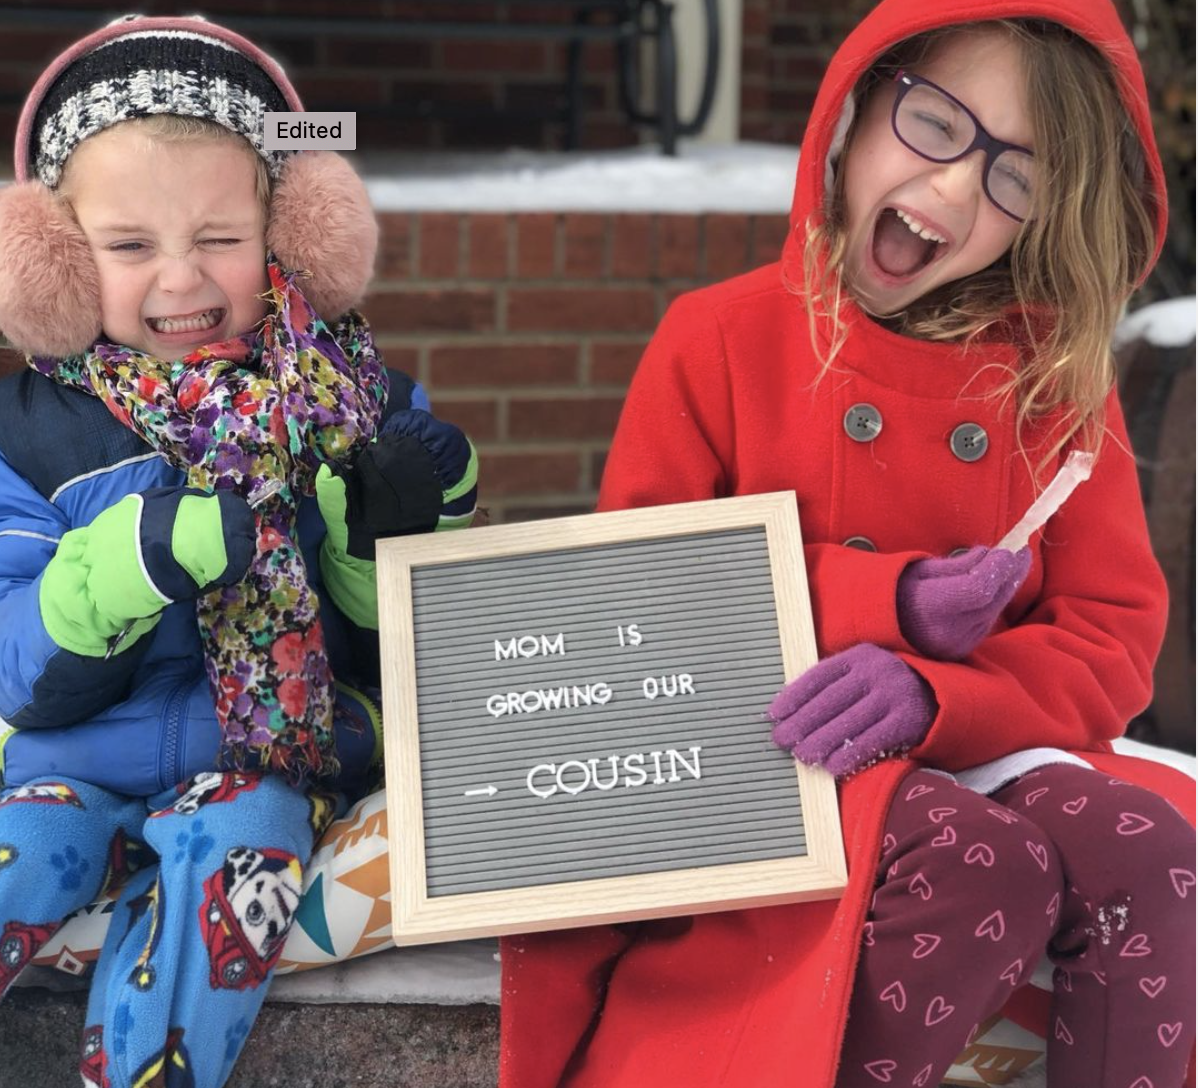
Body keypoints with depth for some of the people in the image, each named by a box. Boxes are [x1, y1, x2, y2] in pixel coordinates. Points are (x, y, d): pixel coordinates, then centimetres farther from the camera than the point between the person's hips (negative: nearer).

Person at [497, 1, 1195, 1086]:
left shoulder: (1058, 374, 7)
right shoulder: (721, 338, 0)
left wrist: (928, 694, -20)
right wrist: (877, 603, -14)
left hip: (977, 748, 3)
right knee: (987, 868, -32)